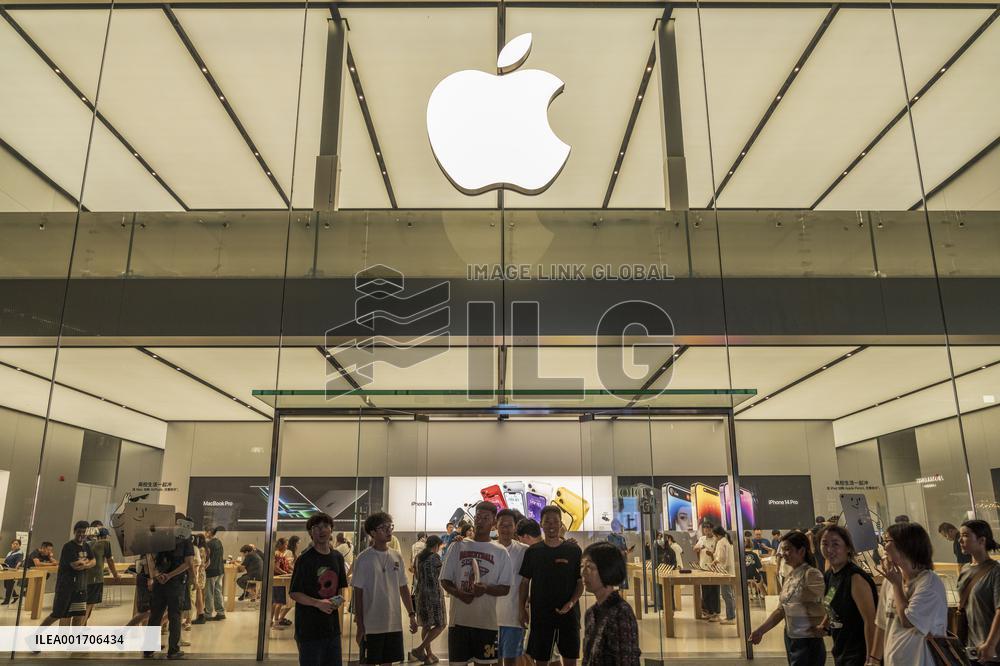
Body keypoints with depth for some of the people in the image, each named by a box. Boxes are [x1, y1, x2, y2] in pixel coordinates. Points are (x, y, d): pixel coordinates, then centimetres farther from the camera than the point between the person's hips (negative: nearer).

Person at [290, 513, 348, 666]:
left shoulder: (337, 557, 8)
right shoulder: (305, 559, -10)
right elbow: (294, 593, -10)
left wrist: (339, 598, -3)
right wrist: (318, 603, -21)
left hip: (332, 626, 5)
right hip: (309, 628, -5)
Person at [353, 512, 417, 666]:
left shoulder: (397, 557, 5)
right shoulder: (363, 559, -9)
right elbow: (358, 594, -7)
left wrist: (412, 614, 7)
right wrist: (360, 626, -8)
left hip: (394, 624, 4)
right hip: (371, 626, -4)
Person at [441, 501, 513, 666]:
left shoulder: (501, 552, 3)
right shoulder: (457, 546, 5)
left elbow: (505, 588, 2)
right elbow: (445, 580, 6)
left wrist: (486, 589, -18)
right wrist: (459, 593, -15)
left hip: (487, 621, 0)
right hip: (459, 618, 0)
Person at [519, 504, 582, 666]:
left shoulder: (573, 550, -2)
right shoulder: (532, 551, 1)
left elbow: (581, 582, 2)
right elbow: (525, 582, 7)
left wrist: (571, 603, -13)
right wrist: (522, 608, 2)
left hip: (568, 614, 0)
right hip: (540, 614, 0)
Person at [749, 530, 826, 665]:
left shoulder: (812, 574, -15)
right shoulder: (789, 577, 9)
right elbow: (781, 610, 10)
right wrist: (760, 631, 4)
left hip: (808, 641, -7)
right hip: (790, 638, 7)